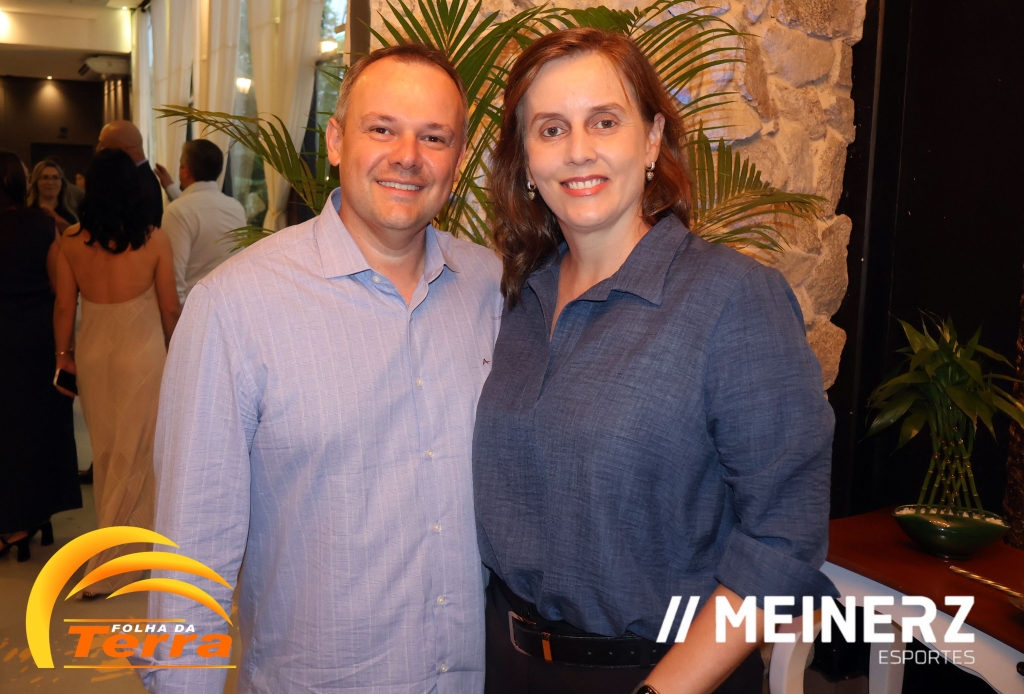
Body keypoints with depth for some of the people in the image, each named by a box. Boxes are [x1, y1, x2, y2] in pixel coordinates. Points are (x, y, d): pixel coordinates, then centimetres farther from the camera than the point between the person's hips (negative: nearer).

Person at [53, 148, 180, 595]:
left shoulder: (71, 240, -6)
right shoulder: (153, 240, -13)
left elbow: (64, 307, -1)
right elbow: (170, 309, -6)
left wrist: (64, 352, 14)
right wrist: (173, 350, 11)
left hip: (92, 353, 3)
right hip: (142, 352, -3)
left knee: (105, 452, 19)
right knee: (135, 455, 7)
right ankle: (107, 566, 11)